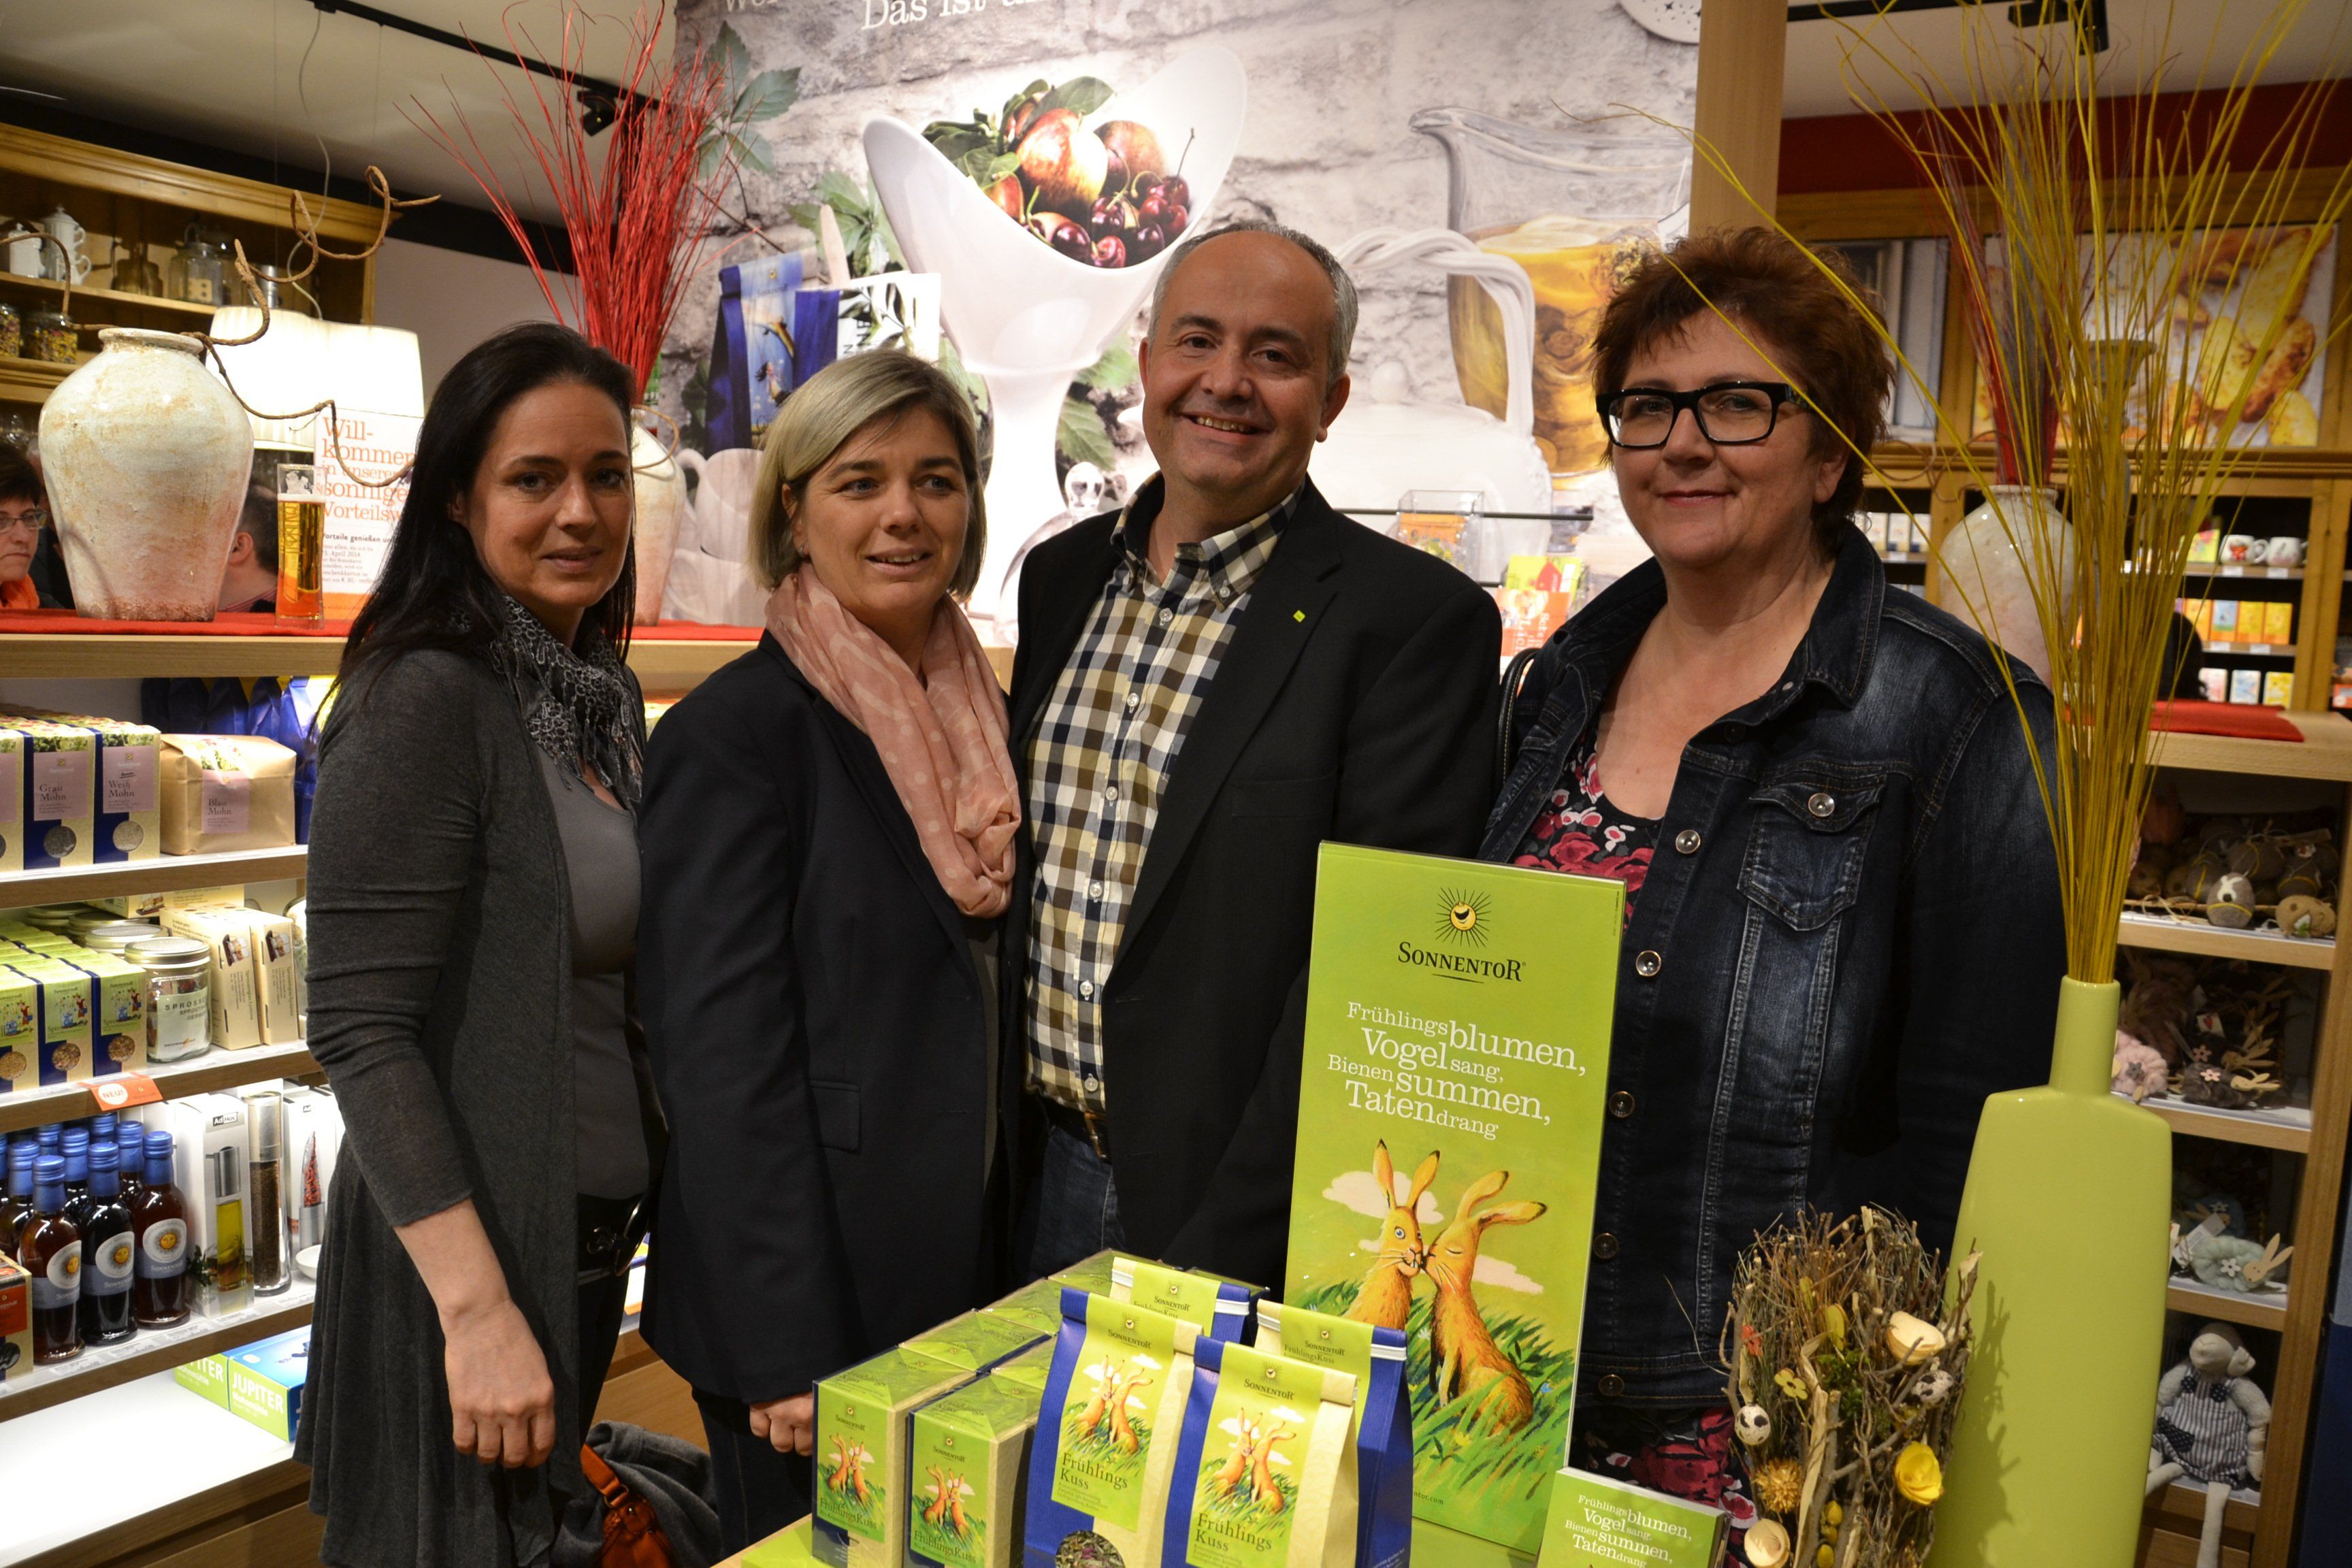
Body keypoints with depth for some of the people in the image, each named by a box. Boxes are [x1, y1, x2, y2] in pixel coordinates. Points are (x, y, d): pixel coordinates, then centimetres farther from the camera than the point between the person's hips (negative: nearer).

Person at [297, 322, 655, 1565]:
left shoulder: (606, 693, 6)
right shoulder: (425, 695, -19)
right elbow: (361, 1027, -22)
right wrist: (477, 1306, -24)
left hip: (596, 1228, 8)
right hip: (466, 1241, -8)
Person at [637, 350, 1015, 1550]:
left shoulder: (987, 715, 7)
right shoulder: (732, 733, -14)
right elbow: (725, 1058, -17)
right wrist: (791, 1354, -17)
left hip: (982, 1273, 7)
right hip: (817, 1302, -6)